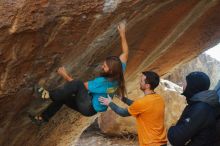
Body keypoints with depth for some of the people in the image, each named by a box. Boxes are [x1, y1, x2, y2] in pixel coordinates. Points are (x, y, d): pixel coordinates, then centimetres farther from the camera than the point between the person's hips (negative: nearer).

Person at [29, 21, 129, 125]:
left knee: (77, 84, -30)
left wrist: (65, 76, -10)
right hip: (91, 106, 10)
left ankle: (49, 95, -19)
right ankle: (43, 118, 22)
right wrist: (122, 35, 3)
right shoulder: (117, 75, -7)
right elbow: (125, 54, 4)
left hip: (89, 108, -10)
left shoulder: (102, 82, -29)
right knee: (62, 97, 13)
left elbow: (82, 86, -20)